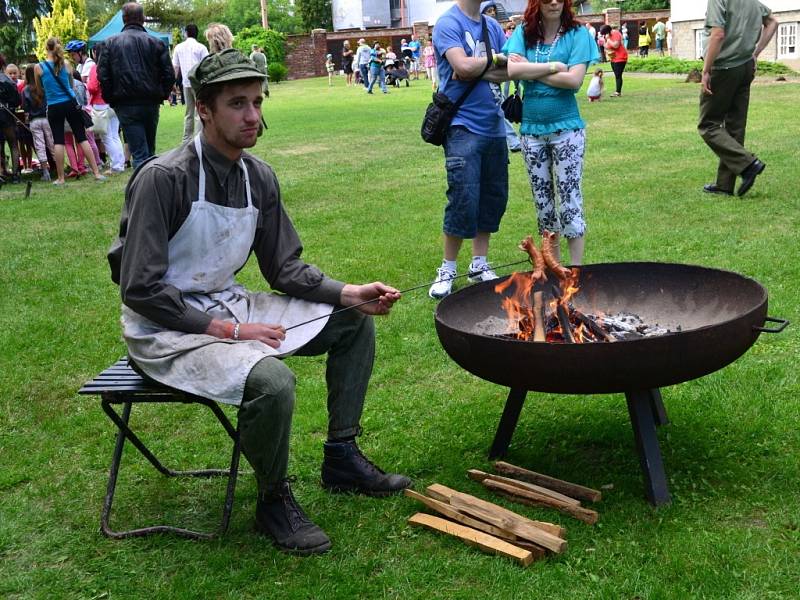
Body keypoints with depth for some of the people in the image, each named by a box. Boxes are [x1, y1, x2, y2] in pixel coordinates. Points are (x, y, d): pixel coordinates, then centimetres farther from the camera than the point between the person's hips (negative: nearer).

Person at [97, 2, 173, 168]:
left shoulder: (110, 43, 0)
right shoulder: (156, 43, 1)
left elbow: (103, 76, -5)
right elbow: (169, 75, -3)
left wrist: (111, 99, 7)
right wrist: (161, 95, 12)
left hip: (126, 106, -2)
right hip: (151, 104, 2)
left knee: (139, 153, -4)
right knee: (150, 150, 17)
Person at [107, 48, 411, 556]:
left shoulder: (259, 177, 0)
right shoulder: (162, 179, -21)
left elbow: (285, 269, 6)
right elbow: (141, 290, -22)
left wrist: (351, 294, -8)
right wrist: (228, 330, -22)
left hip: (228, 307, 8)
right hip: (166, 330, -8)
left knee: (354, 323, 4)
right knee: (272, 380, -34)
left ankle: (342, 458, 15)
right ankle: (274, 499, -5)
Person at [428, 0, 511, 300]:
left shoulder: (493, 26, 13)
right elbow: (463, 67, -21)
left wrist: (478, 71, -12)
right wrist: (494, 59, -4)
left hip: (493, 126, 7)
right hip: (463, 127, -6)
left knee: (493, 198, 9)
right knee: (464, 201, -8)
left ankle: (479, 265, 22)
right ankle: (448, 270, 7)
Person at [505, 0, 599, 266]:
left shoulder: (577, 34, -5)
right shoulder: (524, 32, 2)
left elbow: (574, 80, -17)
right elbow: (512, 70, -13)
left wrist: (531, 70, -12)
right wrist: (554, 67, -15)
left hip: (567, 128, -3)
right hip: (532, 129, 3)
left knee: (570, 200, -3)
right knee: (543, 201, 12)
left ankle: (576, 266, 5)